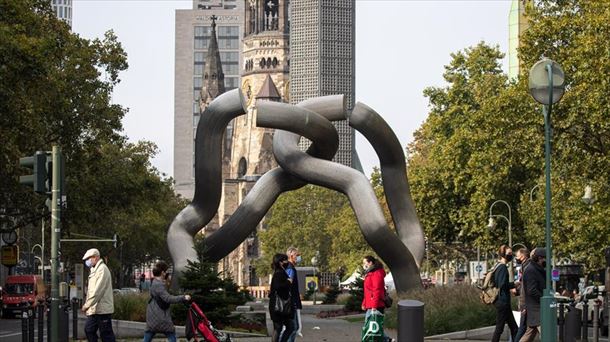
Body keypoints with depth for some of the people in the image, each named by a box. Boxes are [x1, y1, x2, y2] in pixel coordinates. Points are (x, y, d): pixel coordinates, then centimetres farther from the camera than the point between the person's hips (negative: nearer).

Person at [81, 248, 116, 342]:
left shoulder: (102, 269, -13)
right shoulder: (94, 270, 18)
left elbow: (98, 290, -21)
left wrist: (87, 305, -20)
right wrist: (87, 305, 13)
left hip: (103, 309, -10)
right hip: (94, 310, 10)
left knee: (106, 334, -6)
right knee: (89, 329, 10)